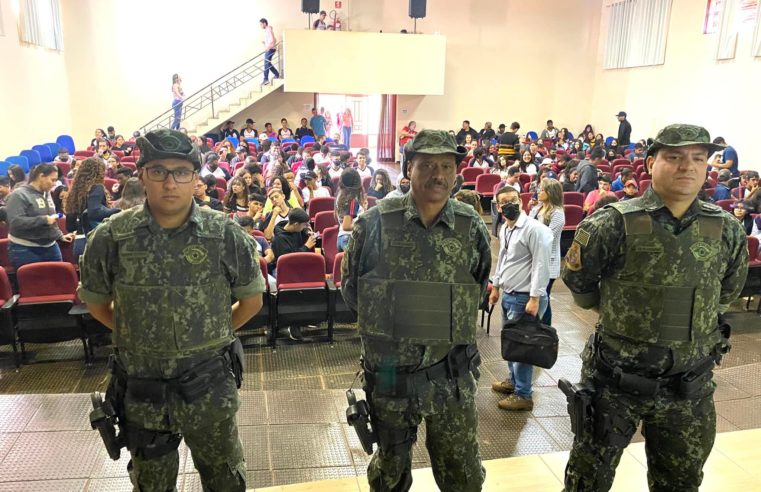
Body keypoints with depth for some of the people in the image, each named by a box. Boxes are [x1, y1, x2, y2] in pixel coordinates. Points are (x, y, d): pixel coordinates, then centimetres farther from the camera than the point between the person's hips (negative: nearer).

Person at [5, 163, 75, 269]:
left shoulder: (47, 194, 12)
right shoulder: (19, 195, -10)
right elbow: (15, 221, -21)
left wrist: (60, 236, 16)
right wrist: (44, 220, -22)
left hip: (50, 248, 7)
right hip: (25, 251, -7)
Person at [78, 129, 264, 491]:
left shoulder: (226, 236, -11)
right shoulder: (111, 238, -9)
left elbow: (252, 300, 2)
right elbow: (97, 304, 7)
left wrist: (211, 335, 4)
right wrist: (136, 336, 5)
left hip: (209, 386, -1)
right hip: (141, 389, 1)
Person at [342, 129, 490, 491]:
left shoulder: (471, 227, -5)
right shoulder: (375, 222, -10)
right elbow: (351, 286, 2)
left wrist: (445, 324, 8)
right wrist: (388, 324, 5)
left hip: (451, 375, 1)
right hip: (388, 372, -1)